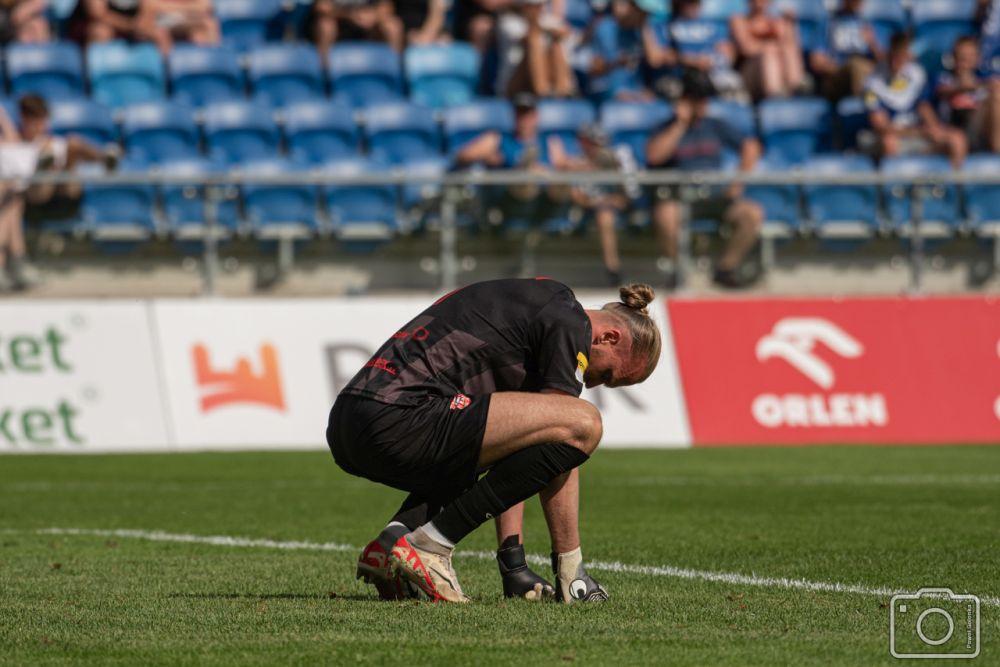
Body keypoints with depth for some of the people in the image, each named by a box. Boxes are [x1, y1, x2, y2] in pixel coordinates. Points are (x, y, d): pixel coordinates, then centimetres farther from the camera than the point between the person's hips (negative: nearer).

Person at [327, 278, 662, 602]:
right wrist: (569, 565, 5)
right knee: (582, 424, -10)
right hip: (397, 421, -10)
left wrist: (513, 559, 24)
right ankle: (431, 544, -8)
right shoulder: (569, 320, 1)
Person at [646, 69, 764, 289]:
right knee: (665, 215, -39)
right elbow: (654, 155, -14)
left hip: (713, 197, 3)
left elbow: (751, 147, 14)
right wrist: (681, 124, -10)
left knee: (753, 213, -22)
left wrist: (737, 185, 3)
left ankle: (726, 268, -11)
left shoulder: (716, 126, 16)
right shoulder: (668, 128, 6)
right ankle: (675, 270, -18)